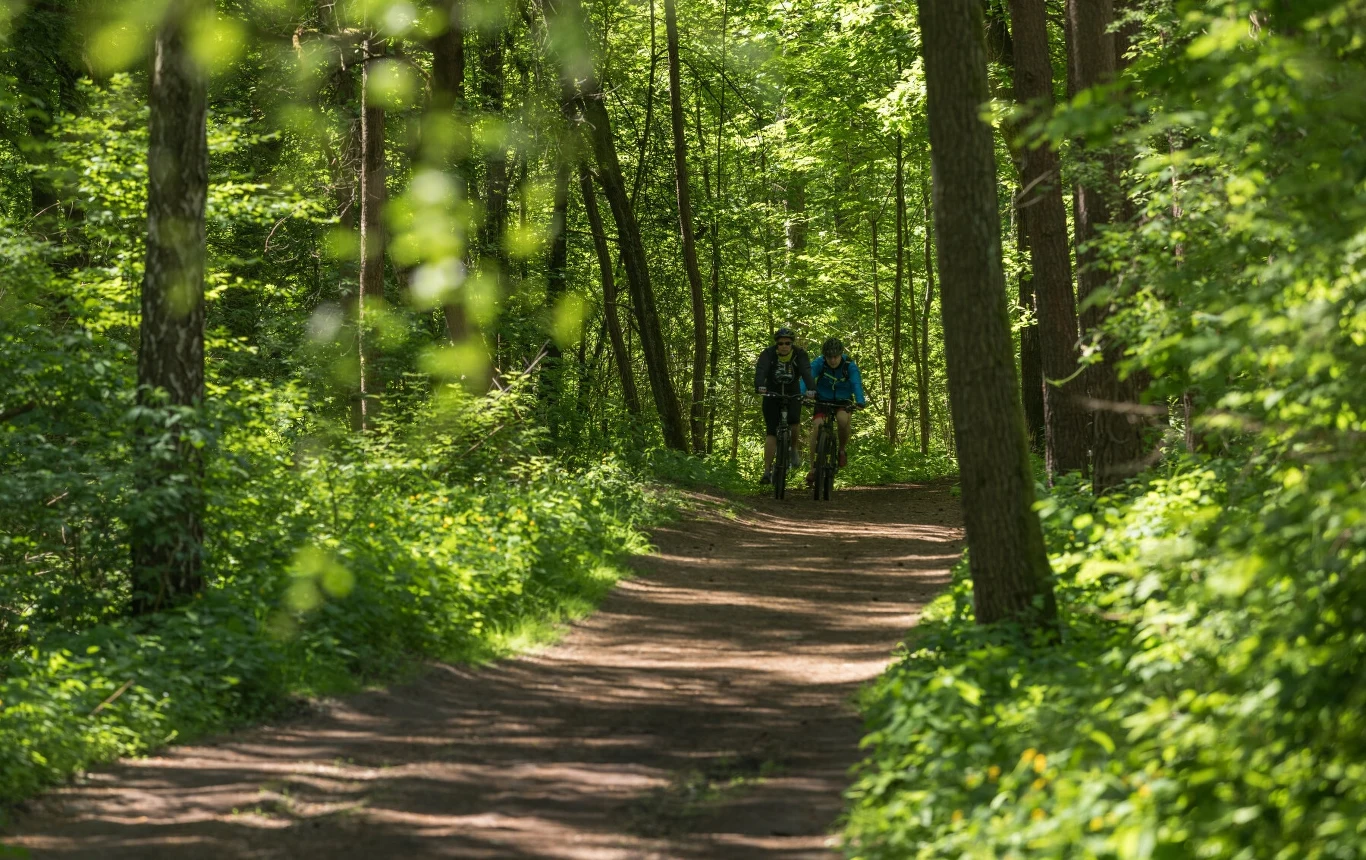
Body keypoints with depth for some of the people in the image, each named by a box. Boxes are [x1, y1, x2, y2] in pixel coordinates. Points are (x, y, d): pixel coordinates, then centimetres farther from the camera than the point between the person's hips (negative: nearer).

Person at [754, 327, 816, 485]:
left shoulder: (799, 354, -15)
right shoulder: (768, 354, -17)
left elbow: (806, 372, -31)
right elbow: (761, 370, -34)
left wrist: (811, 388, -50)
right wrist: (760, 386, -54)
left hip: (792, 395, 0)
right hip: (772, 395, 0)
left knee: (793, 421, -27)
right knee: (771, 432, -11)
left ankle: (795, 449, 3)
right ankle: (767, 471, -9)